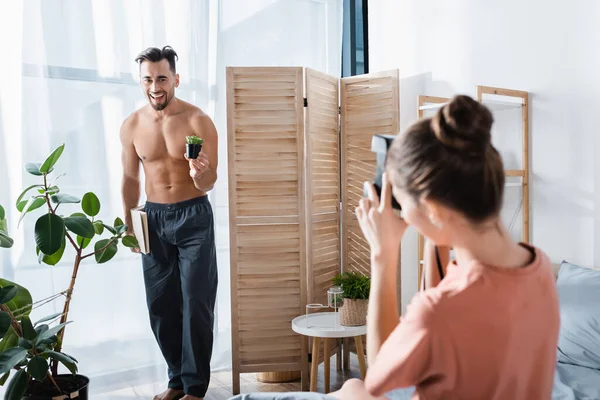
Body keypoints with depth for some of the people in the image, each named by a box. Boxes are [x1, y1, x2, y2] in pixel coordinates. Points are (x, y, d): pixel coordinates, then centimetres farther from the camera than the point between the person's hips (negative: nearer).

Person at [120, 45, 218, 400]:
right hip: (154, 218, 4)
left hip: (194, 217, -4)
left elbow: (209, 184, -11)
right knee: (160, 305, 9)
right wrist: (129, 224, 7)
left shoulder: (198, 121, -10)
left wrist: (200, 174, -34)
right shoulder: (131, 126, 1)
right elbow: (131, 178, 11)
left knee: (196, 303, 0)